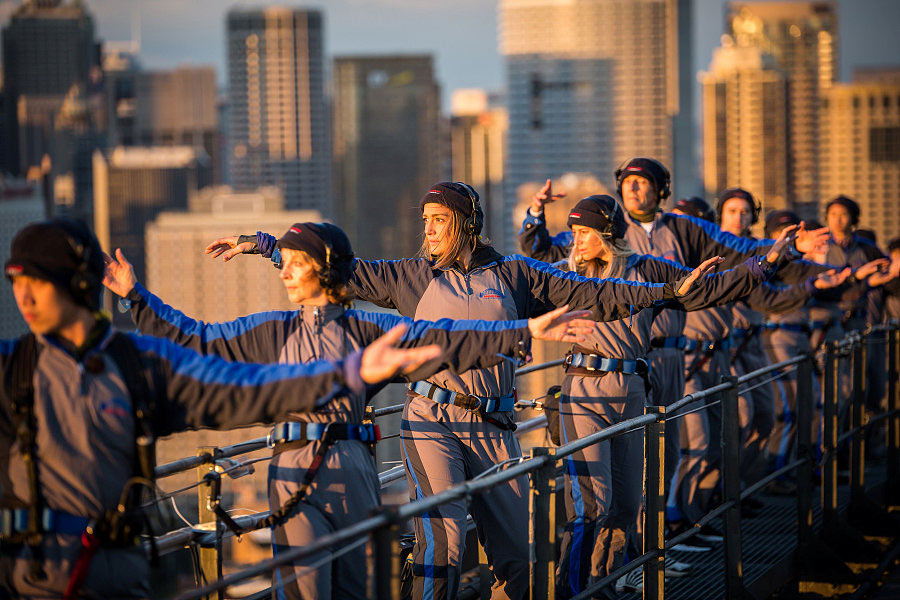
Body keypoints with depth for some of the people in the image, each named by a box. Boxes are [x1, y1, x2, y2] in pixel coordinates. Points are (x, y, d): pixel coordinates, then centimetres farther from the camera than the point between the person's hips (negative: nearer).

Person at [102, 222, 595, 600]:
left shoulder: (366, 330, 5)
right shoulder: (271, 332, 9)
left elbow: (447, 341, -1)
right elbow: (193, 339, 9)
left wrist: (524, 333, -9)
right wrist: (136, 296, 5)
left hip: (352, 469, 1)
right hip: (294, 471, -1)